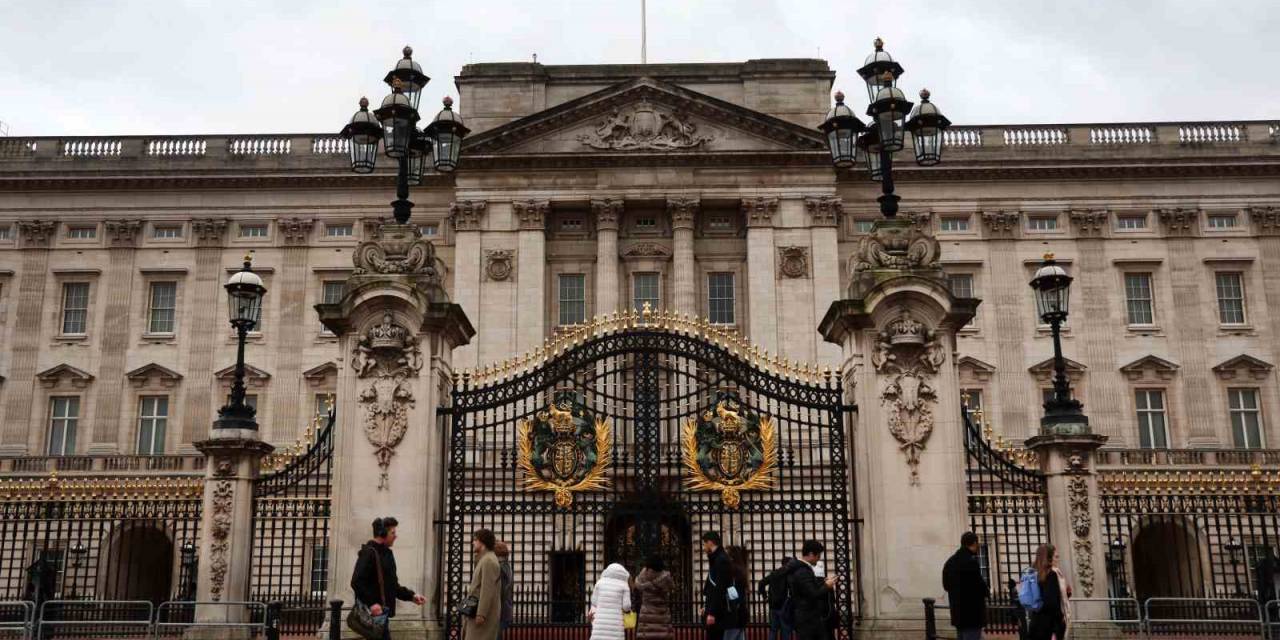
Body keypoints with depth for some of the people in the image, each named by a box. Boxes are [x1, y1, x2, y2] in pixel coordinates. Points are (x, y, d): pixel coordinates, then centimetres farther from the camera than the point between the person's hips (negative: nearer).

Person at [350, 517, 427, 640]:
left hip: (383, 611, 10)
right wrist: (371, 603, -26)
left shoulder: (387, 554, 19)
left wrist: (411, 596, 15)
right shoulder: (368, 553, -11)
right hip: (373, 611, -10)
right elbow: (357, 582, -20)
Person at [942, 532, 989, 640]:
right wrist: (987, 591, 1)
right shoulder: (971, 561, -16)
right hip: (972, 612, -9)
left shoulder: (950, 561, 12)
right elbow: (978, 584, -19)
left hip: (957, 611, 9)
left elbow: (946, 585, 18)